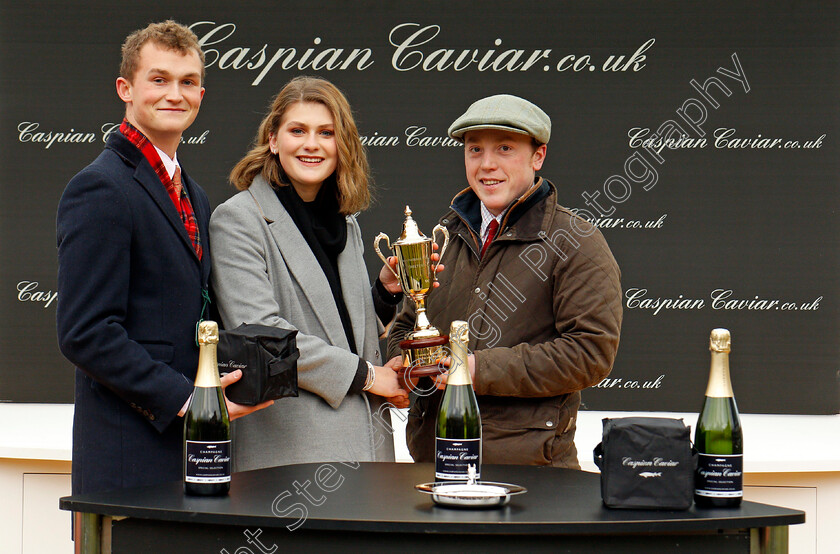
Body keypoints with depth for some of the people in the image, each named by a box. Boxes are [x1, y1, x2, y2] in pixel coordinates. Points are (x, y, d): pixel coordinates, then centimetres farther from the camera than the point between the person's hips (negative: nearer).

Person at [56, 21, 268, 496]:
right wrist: (183, 398, -18)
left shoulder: (195, 198, 20)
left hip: (191, 454, 8)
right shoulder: (100, 189, -9)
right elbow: (85, 333, -16)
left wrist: (240, 378, 6)